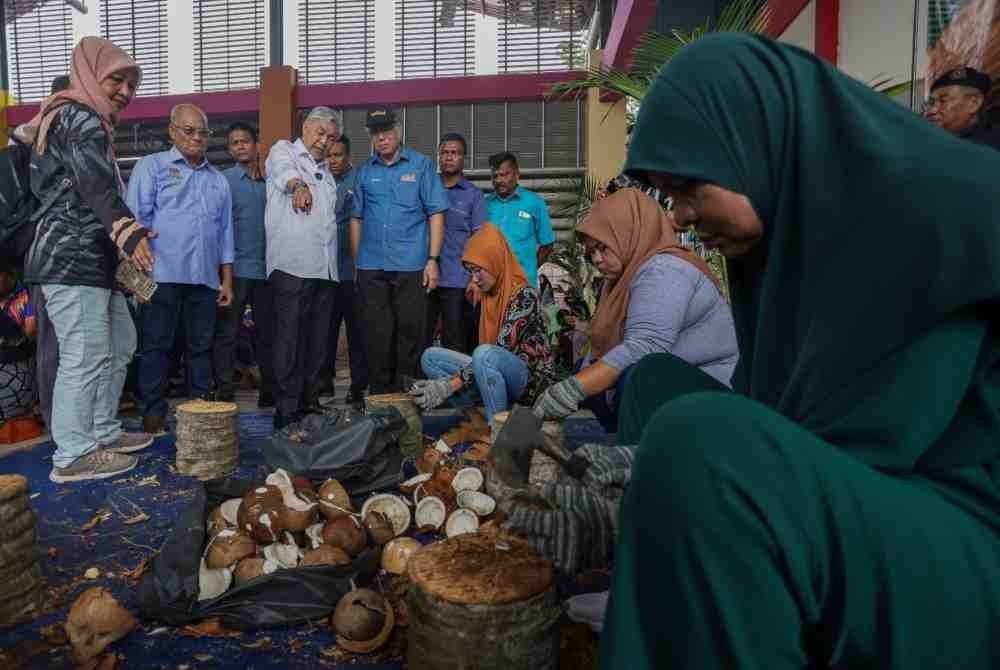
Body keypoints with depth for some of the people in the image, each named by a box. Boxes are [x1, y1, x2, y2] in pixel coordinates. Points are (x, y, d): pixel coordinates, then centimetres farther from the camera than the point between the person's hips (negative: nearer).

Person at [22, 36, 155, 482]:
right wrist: (128, 230, -42)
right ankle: (73, 455, -4)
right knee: (85, 357, -10)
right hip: (73, 259, -11)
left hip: (90, 258, 11)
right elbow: (96, 183, -28)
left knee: (119, 344, 15)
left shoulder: (87, 121, 25)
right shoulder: (79, 117, -7)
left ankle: (104, 433, 22)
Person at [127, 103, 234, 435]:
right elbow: (136, 218, -2)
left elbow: (225, 233, 18)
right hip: (163, 274, -4)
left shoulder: (218, 180, 19)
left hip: (205, 278, 4)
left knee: (201, 347, 8)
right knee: (156, 346, 1)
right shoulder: (151, 166, 6)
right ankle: (153, 413, 8)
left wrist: (227, 280, 13)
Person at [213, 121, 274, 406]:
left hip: (266, 268, 4)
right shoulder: (223, 180, 2)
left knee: (266, 331, 10)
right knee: (228, 331, -1)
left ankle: (269, 389, 19)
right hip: (236, 267, -4)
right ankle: (224, 391, 4)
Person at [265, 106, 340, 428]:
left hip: (325, 268, 7)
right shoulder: (283, 151, 7)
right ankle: (286, 410, -4)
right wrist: (298, 184, -42)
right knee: (290, 340, -8)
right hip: (292, 266, -7)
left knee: (318, 341, 9)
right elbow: (283, 170, -19)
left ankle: (310, 402, 17)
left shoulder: (325, 171, 26)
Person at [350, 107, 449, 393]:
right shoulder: (364, 171, 13)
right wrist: (356, 262, 9)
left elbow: (436, 214, 1)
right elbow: (356, 218, 15)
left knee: (410, 331, 0)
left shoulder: (421, 165, 6)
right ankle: (381, 394, 18)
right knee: (377, 335, 6)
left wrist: (433, 259, -7)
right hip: (371, 267, 3)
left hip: (410, 265, -2)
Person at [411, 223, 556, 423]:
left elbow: (500, 350, -24)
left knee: (484, 355, -37)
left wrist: (451, 385, -29)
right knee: (431, 357, -5)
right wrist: (445, 383, -4)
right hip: (496, 374, 8)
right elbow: (488, 354, 8)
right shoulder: (486, 295, 8)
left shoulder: (524, 295, -16)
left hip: (532, 377, -8)